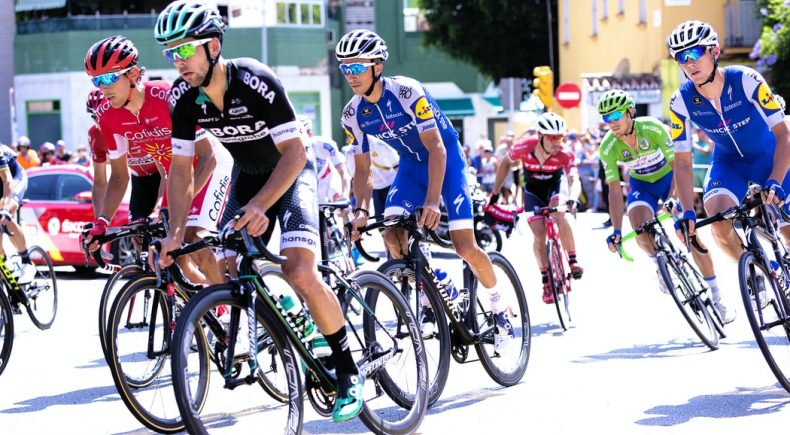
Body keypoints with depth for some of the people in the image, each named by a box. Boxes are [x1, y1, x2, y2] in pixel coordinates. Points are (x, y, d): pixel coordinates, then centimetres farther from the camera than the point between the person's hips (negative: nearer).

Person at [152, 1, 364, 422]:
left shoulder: (256, 82, -32)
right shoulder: (183, 97, -15)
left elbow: (295, 153, -31)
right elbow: (182, 168, -8)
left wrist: (259, 206, -43)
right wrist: (175, 233, -18)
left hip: (290, 171, -6)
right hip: (247, 174, 6)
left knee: (300, 272, -23)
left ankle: (349, 372, -10)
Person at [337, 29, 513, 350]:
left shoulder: (406, 92, -29)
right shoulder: (353, 115, -13)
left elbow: (436, 148, -32)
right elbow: (362, 169, -6)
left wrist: (432, 202, -42)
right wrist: (361, 209, -24)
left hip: (446, 158, -5)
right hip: (411, 165, 5)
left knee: (465, 247, -14)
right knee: (392, 236, -17)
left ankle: (499, 308, 10)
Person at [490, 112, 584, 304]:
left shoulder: (565, 154, -33)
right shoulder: (523, 147, -30)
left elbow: (574, 180, -44)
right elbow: (506, 163, -11)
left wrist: (572, 198, -66)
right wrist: (495, 193, -7)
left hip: (556, 184, -1)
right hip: (533, 190, 1)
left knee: (559, 215, -32)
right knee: (539, 234, -12)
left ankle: (573, 261, -17)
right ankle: (546, 281, 3)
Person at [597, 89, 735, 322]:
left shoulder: (653, 129, -29)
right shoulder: (608, 148, -21)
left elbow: (677, 165, -26)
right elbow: (615, 190, -18)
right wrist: (616, 231, -25)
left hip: (669, 178, -2)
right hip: (641, 185, 2)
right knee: (640, 229, -27)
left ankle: (717, 298, -10)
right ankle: (660, 264, 7)